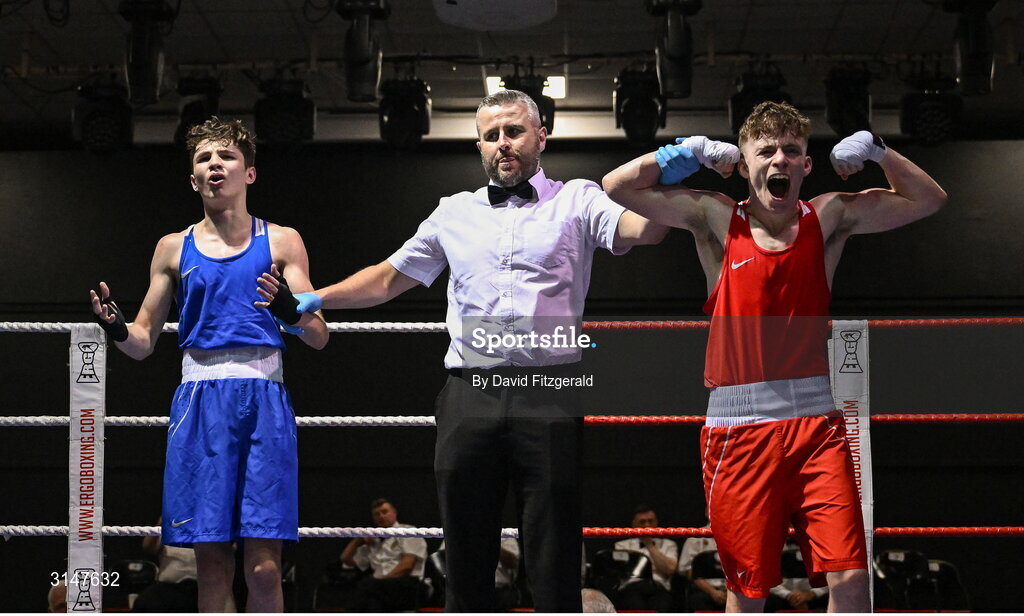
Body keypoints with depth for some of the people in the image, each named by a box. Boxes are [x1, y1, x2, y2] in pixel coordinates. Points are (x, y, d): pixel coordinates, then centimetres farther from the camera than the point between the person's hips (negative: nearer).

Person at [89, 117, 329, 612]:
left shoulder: (281, 242, 10)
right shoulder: (174, 248, 15)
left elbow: (319, 338, 5)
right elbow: (144, 342, 17)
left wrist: (291, 312, -17)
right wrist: (116, 329, -5)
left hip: (265, 400, -1)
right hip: (200, 399, 1)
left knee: (264, 566, -9)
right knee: (211, 561, -1)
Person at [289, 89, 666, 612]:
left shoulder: (577, 201, 9)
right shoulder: (454, 213, 19)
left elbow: (643, 229, -9)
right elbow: (389, 278, 25)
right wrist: (315, 299, 15)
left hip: (549, 397, -3)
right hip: (469, 397, 3)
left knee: (554, 567, -1)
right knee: (467, 555, 8)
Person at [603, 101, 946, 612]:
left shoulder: (829, 217, 6)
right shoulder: (717, 220, 2)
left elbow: (929, 199, 14)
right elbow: (617, 186, -1)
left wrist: (873, 149, 4)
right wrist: (695, 152, -3)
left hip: (815, 421, 1)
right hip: (738, 426, -1)